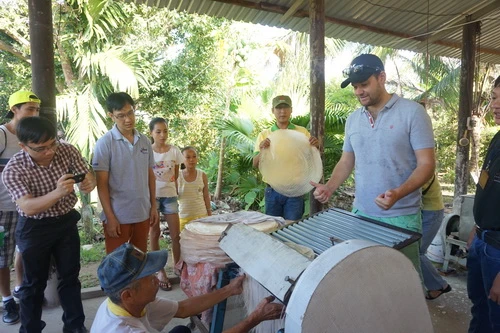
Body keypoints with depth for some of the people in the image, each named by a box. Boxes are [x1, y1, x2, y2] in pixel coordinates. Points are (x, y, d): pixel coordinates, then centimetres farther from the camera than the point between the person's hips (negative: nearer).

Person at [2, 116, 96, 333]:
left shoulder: (67, 151, -14)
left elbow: (88, 176, -8)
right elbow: (28, 207, -30)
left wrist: (89, 183, -34)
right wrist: (57, 193, -48)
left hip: (66, 221, 3)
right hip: (34, 229, -3)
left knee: (70, 276, 15)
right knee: (34, 283, 12)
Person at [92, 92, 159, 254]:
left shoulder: (145, 141, 4)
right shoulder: (104, 143, -10)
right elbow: (101, 183, -10)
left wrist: (153, 206, 8)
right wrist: (110, 216, -13)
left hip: (143, 214, 4)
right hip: (117, 216, -4)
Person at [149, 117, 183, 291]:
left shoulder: (174, 150, 0)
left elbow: (176, 175, 8)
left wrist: (175, 193, 8)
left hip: (169, 195, 2)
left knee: (176, 234, 3)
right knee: (154, 234, 7)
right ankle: (160, 271, 20)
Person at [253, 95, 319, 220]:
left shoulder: (302, 132, 3)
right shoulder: (264, 135, 4)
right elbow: (255, 164, -3)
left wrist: (315, 147, -17)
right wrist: (262, 151, -24)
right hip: (272, 190, 1)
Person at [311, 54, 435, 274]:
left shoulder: (412, 112, -8)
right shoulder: (353, 119, 8)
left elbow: (426, 164, -11)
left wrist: (397, 194, -27)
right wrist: (329, 188, -4)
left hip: (401, 217, -4)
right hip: (360, 214, 5)